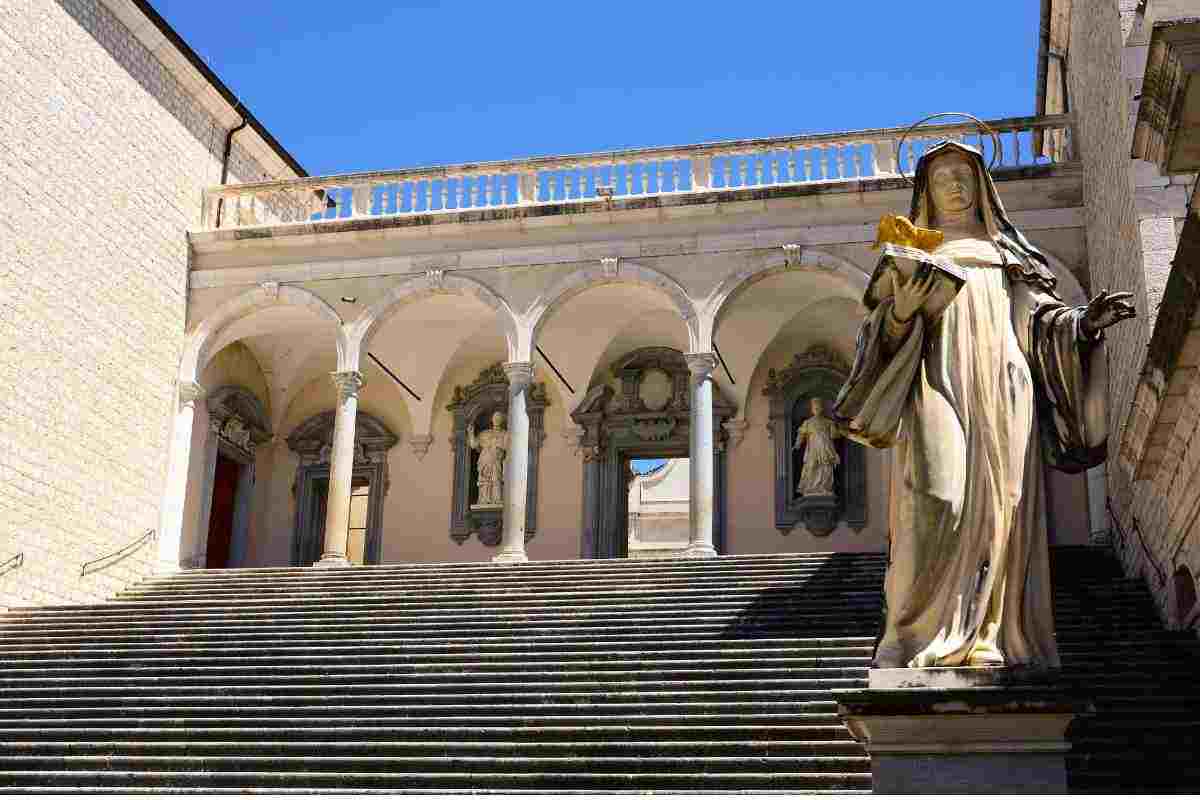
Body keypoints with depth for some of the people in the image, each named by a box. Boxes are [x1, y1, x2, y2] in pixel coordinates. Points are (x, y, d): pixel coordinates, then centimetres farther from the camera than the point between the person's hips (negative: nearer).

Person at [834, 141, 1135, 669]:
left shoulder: (1008, 254, 25)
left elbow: (1043, 318, 13)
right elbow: (887, 335, 11)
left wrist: (1086, 320, -8)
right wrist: (900, 311, -13)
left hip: (1003, 391, 2)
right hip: (937, 386, -2)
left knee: (999, 506, -8)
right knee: (939, 502, -19)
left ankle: (993, 637, -8)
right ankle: (925, 638, -20)